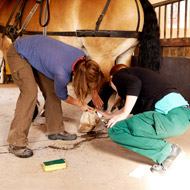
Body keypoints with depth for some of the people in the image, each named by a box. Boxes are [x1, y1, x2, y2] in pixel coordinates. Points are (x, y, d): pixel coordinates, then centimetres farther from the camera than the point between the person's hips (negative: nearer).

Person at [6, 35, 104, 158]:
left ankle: (56, 130, 16)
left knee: (51, 91, 3)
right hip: (18, 54, -8)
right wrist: (81, 104, 2)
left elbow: (90, 76, 7)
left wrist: (96, 96, 11)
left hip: (35, 48, 8)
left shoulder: (82, 57, -17)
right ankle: (16, 143, -15)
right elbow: (62, 96, -13)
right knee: (30, 93, -20)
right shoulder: (62, 75, -35)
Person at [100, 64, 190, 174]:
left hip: (171, 116, -9)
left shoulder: (120, 74, 8)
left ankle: (166, 150, -5)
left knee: (115, 130, -6)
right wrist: (110, 116, 54)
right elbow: (134, 107, 44)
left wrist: (124, 114, -9)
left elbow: (135, 83, -16)